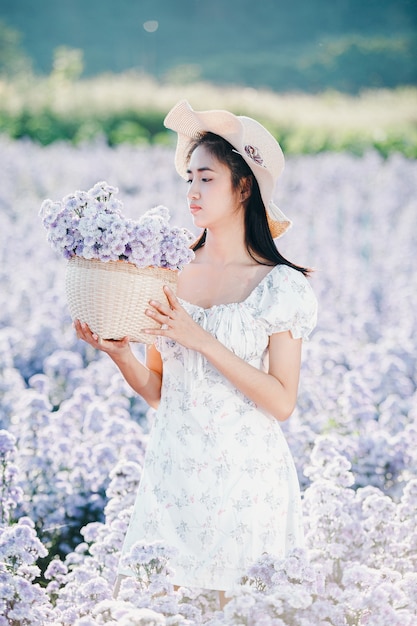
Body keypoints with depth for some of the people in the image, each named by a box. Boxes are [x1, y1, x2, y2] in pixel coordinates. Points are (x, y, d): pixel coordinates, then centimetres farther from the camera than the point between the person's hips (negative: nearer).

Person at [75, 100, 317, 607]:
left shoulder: (280, 285, -7)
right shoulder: (170, 274, 4)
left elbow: (282, 403, -11)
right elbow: (157, 392, 9)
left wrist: (203, 341, -17)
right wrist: (118, 352, -10)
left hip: (246, 478, -3)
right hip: (173, 473, 3)